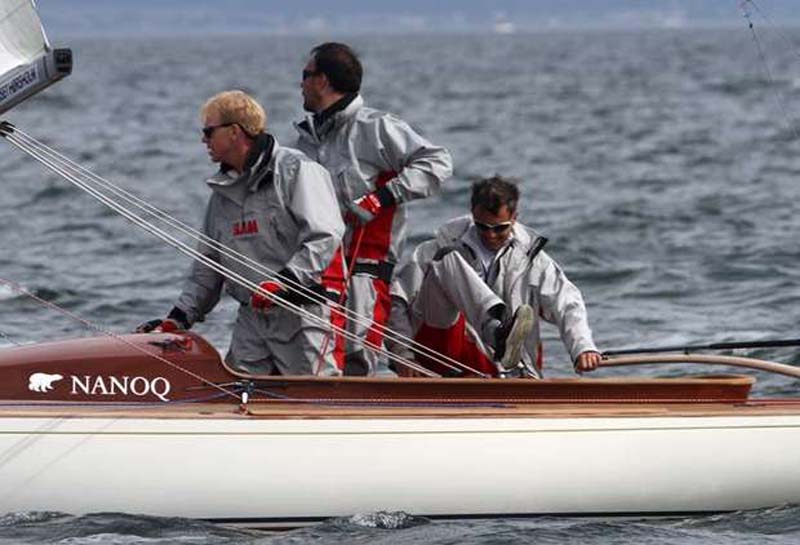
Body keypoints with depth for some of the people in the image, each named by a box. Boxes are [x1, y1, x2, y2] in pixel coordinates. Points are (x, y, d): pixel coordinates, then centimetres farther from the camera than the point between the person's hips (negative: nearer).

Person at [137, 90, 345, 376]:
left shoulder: (296, 170, -6)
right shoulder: (223, 191, 19)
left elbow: (325, 236, -16)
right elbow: (208, 264, 23)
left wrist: (282, 282, -24)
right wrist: (179, 318, 15)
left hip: (299, 313, -7)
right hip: (251, 318, 7)